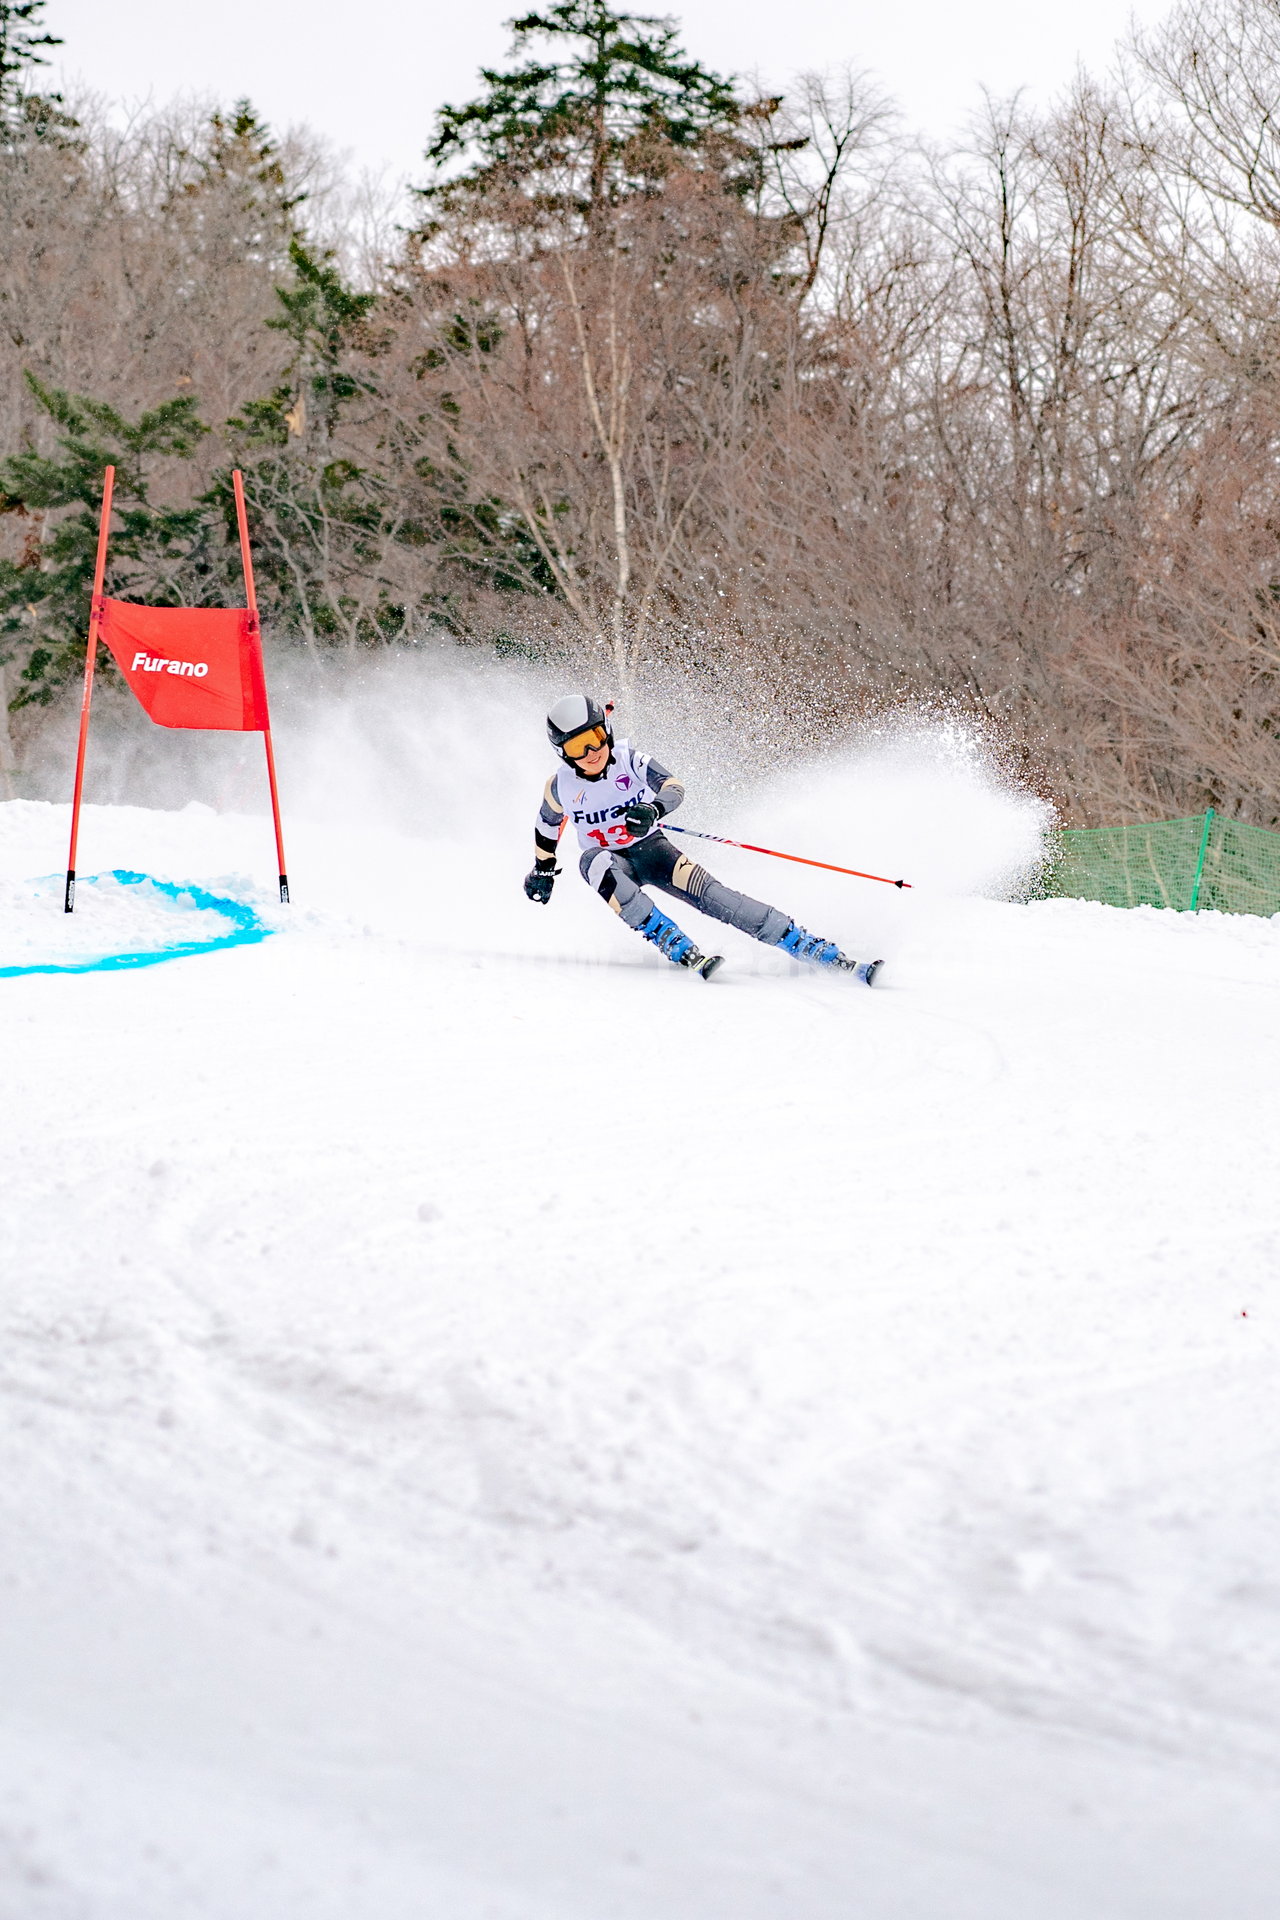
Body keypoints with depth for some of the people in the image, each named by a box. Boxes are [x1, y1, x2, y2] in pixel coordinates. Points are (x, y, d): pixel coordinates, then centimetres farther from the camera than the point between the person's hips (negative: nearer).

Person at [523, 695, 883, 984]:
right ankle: (683, 952, -42)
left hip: (650, 849, 0)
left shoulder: (633, 763, -16)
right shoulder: (561, 787, -10)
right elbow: (549, 825, 12)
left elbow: (673, 787, -33)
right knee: (595, 863, -36)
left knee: (710, 895, -22)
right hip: (609, 859, 0)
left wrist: (655, 808, -55)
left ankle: (822, 953, -26)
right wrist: (543, 868, 25)